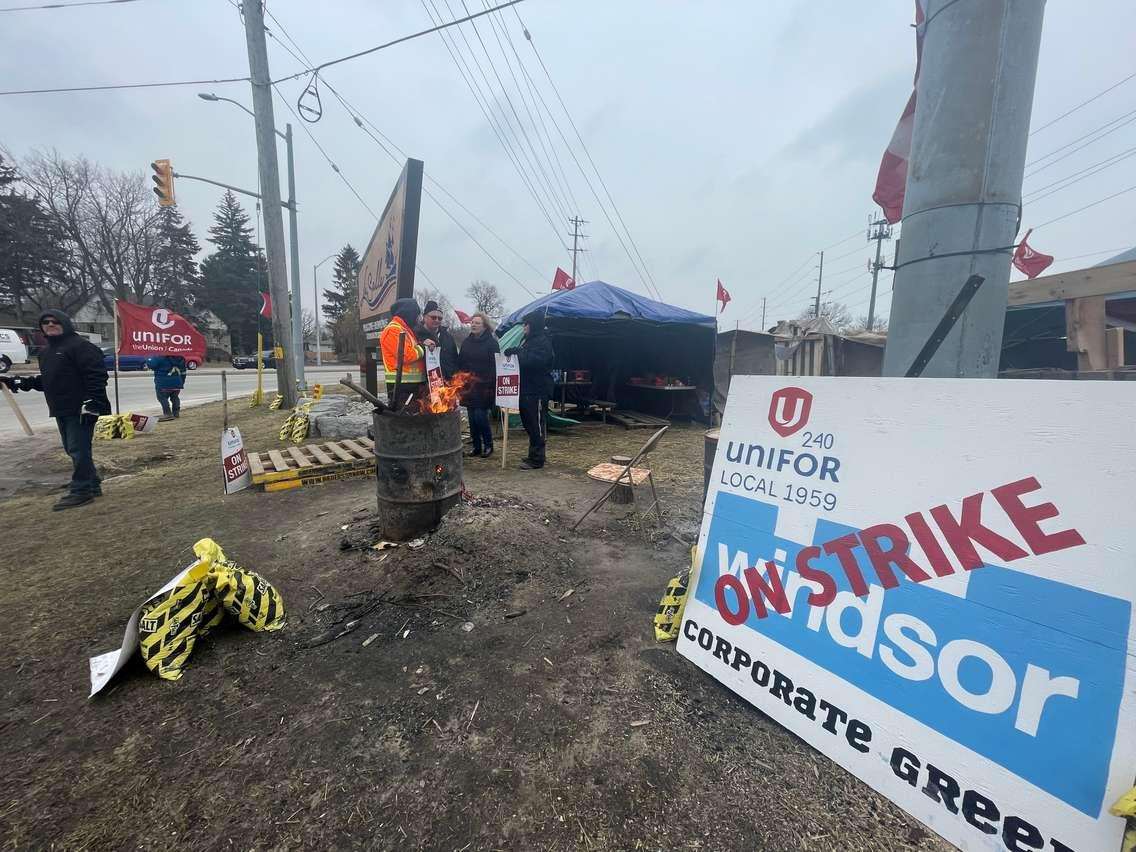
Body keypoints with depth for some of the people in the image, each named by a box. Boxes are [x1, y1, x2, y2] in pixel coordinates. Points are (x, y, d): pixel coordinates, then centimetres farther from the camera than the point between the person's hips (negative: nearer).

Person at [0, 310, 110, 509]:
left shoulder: (81, 346, -10)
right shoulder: (46, 352, 20)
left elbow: (96, 376, -19)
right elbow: (45, 381, 28)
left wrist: (91, 403, -24)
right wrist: (18, 382, 14)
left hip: (82, 410, -10)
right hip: (61, 411, 10)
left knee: (78, 450, -7)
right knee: (73, 449, 13)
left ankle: (80, 491, -1)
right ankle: (92, 485, 21)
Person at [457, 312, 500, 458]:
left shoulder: (491, 343, -4)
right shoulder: (466, 342, 13)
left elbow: (495, 365, -8)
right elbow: (460, 363, 15)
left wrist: (491, 385, -15)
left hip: (484, 387, -6)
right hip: (468, 386, 6)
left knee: (480, 416, -9)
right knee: (472, 417, 8)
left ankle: (488, 445, 10)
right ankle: (476, 446, 20)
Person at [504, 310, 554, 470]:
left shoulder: (543, 341, -12)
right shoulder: (527, 339, 18)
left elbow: (535, 360, -27)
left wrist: (517, 351, -23)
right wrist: (514, 352, 5)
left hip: (537, 391, -10)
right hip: (527, 389, 10)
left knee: (536, 425, -5)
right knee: (528, 423, 16)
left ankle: (536, 459, 2)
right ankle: (533, 455, 28)